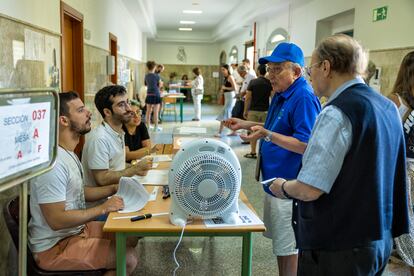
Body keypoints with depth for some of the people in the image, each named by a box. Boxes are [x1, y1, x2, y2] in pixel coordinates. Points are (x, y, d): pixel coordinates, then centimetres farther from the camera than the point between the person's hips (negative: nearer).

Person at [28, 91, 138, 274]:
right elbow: (56, 220, -28)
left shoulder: (68, 153, 6)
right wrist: (103, 208, -20)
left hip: (77, 229, 10)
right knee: (129, 258, -16)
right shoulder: (53, 163, -27)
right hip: (54, 246, -10)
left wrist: (114, 189, 3)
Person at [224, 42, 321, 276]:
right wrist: (246, 124, 12)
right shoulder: (281, 94, 10)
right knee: (280, 242, 23)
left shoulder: (304, 98, -21)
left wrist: (266, 135, -35)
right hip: (276, 181, 10)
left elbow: (306, 146, -26)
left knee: (289, 247, 5)